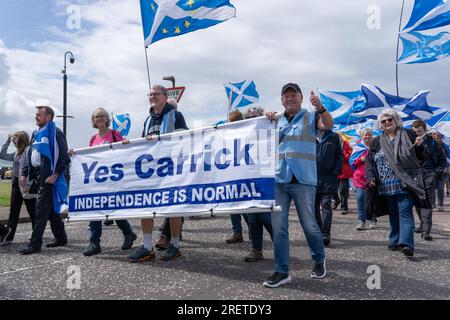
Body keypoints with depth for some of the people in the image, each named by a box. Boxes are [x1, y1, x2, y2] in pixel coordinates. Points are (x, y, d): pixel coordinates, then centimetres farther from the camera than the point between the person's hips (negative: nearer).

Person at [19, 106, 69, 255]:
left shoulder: (55, 132, -10)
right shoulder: (36, 134, 17)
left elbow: (64, 156, -15)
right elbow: (30, 155, 21)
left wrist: (55, 174, -21)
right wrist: (24, 174, 14)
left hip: (50, 177, -9)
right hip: (40, 176, 9)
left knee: (41, 209, -7)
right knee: (51, 208, 14)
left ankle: (35, 244, -2)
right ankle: (61, 237, 25)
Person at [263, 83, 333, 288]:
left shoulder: (310, 117, 4)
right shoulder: (277, 119, 15)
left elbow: (328, 125, -15)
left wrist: (320, 107, -34)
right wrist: (268, 123, 0)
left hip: (303, 180, -4)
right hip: (279, 180, 4)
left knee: (309, 225, 4)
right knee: (278, 227, 1)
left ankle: (319, 261, 30)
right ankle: (282, 272, 10)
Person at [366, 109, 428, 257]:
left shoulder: (409, 135, 4)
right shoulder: (377, 142, 12)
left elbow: (422, 157, 6)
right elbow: (369, 161, 11)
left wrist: (419, 146, -15)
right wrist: (370, 177, -4)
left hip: (405, 184, -4)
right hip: (386, 187, 4)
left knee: (405, 213, -12)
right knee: (393, 215, 11)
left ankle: (406, 244, -20)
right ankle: (395, 241, 21)